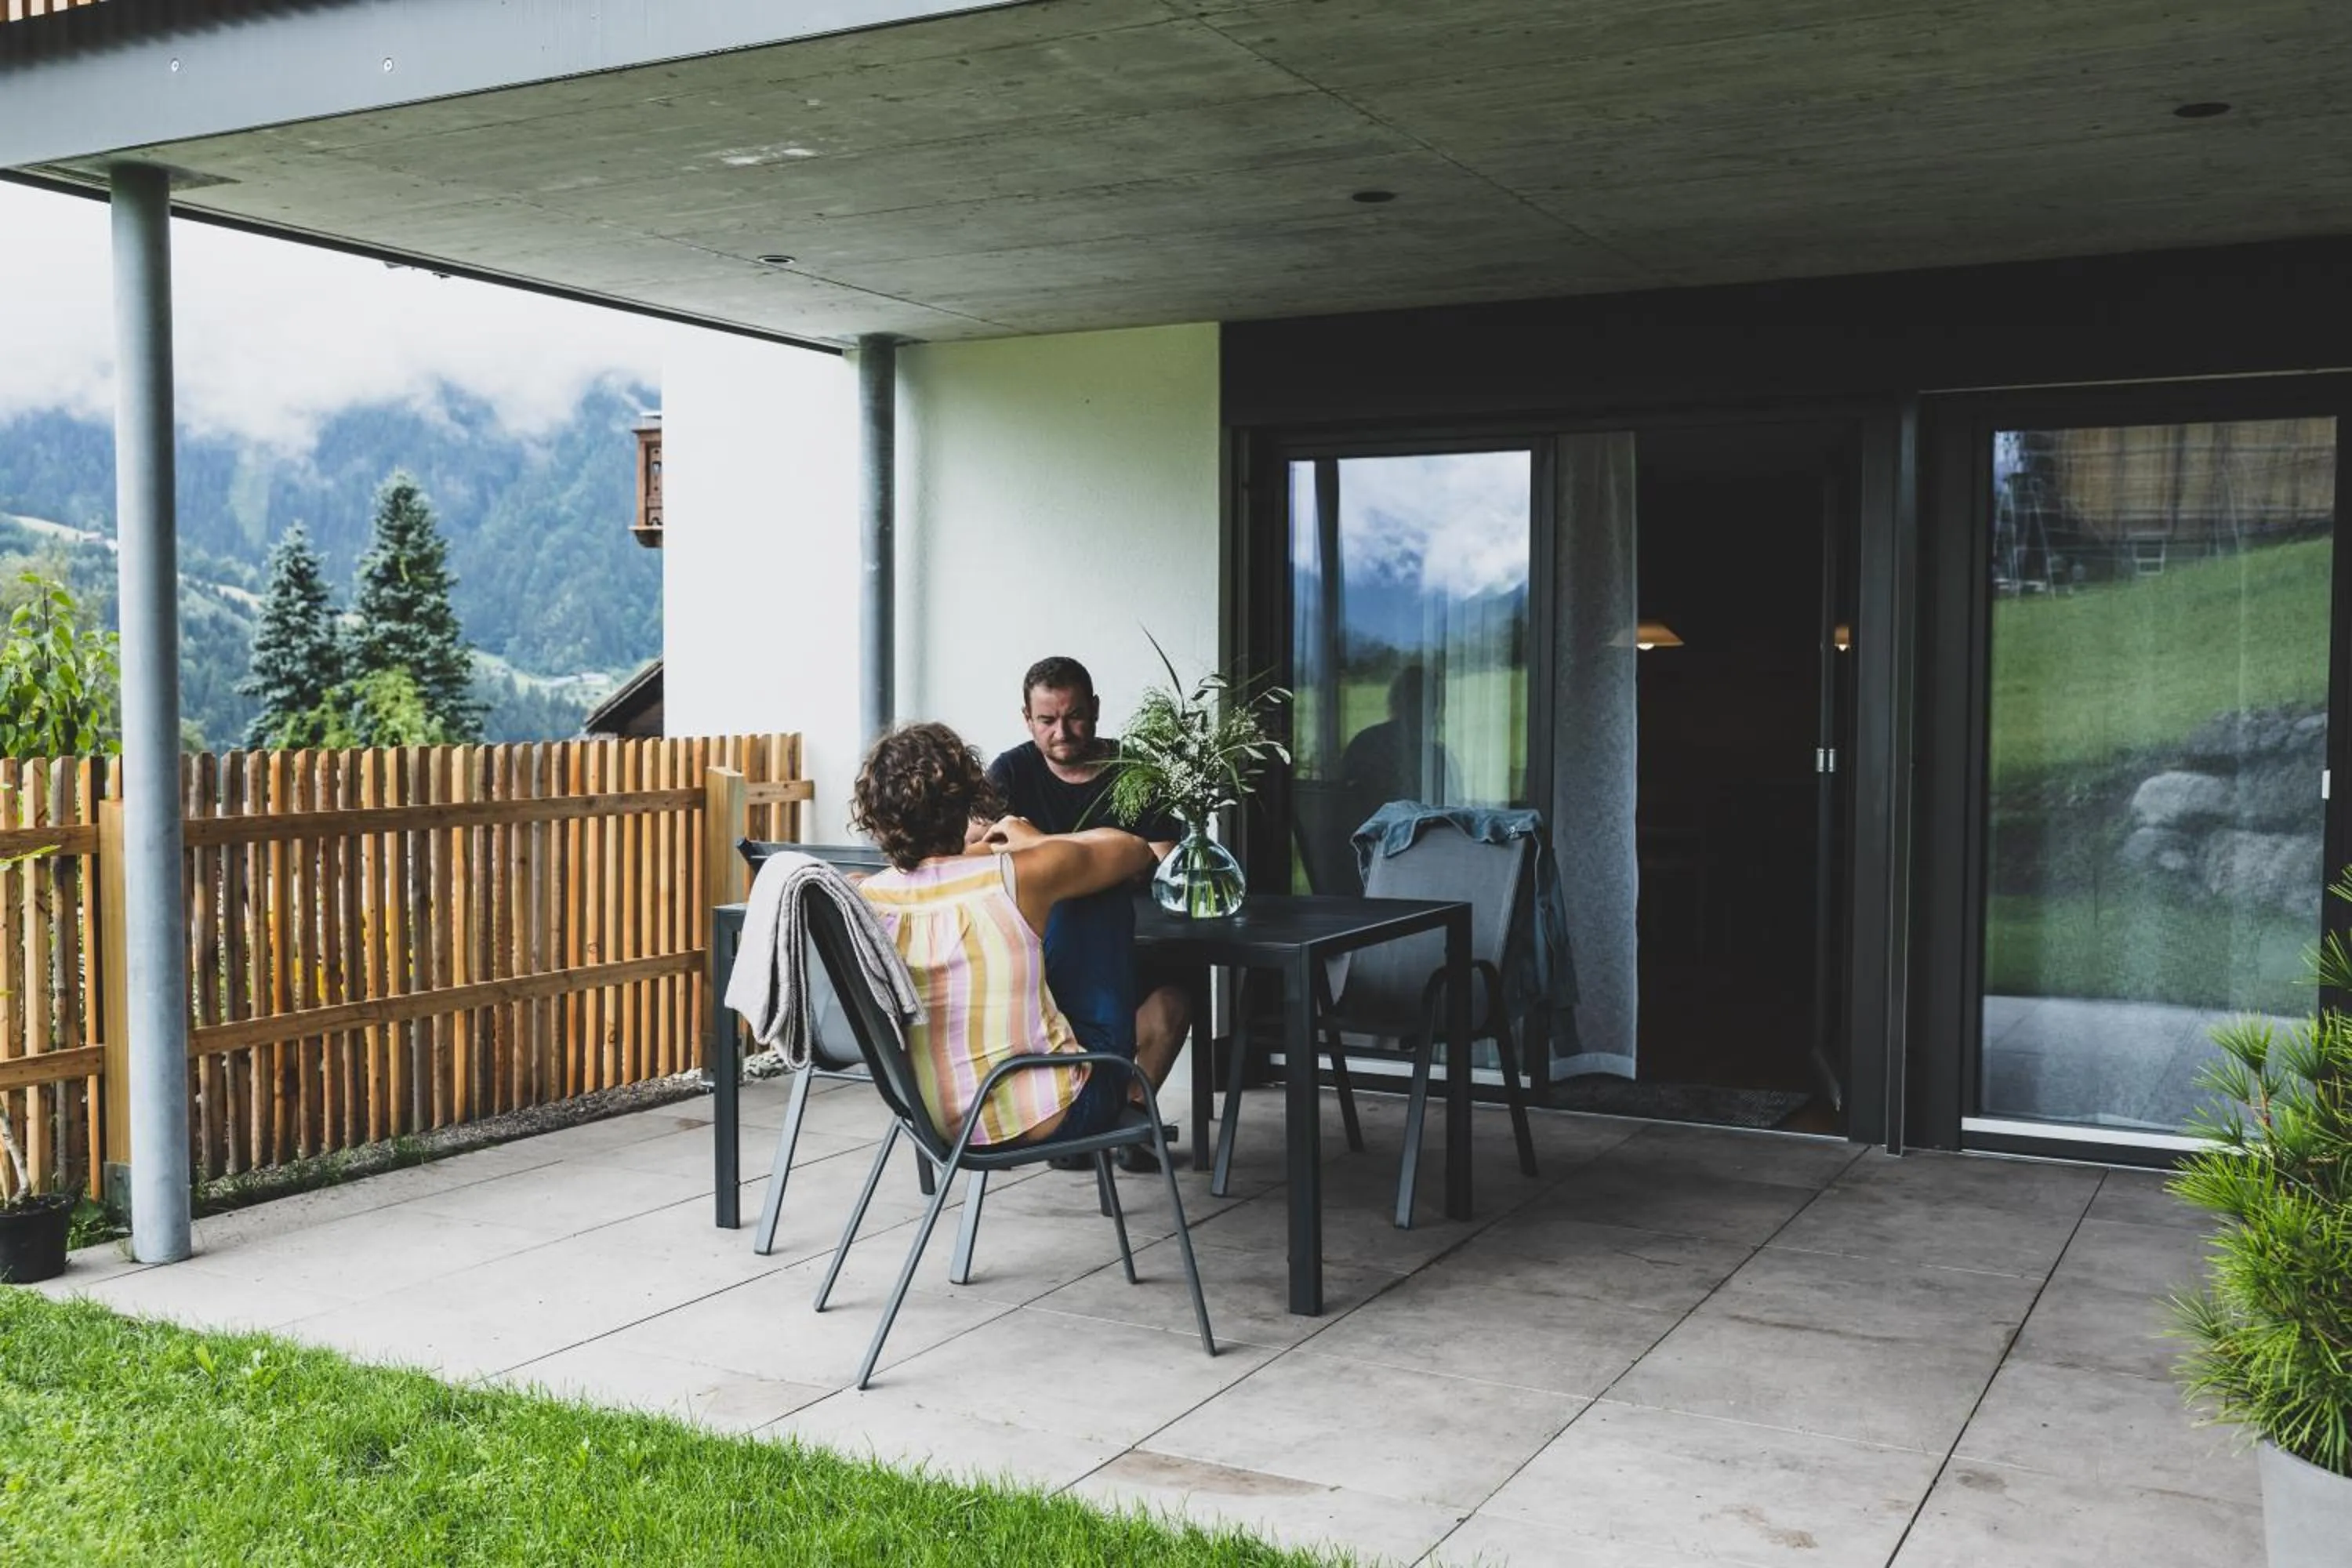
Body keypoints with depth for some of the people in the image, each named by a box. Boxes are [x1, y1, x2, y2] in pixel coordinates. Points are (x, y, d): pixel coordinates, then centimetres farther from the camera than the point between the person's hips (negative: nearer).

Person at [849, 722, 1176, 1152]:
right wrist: (1038, 841, 15)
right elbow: (1135, 850, 1)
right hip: (1045, 1118, -4)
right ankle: (1135, 1108, 49)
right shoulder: (1020, 877, -19)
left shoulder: (865, 898, -10)